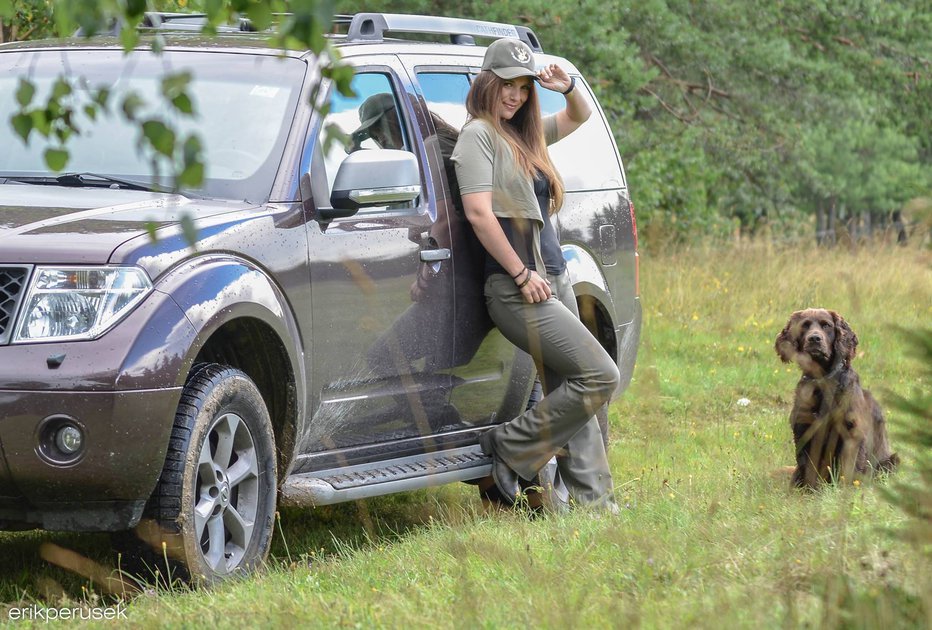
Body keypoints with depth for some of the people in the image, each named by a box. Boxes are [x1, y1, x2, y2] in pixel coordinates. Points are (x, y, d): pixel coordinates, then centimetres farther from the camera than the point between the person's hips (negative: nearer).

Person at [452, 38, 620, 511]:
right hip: (517, 289, -9)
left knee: (570, 393, 7)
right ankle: (511, 447, -4)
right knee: (599, 376, -14)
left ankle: (595, 503, 8)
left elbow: (579, 117, 32)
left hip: (553, 281, 9)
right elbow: (478, 212, -17)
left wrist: (568, 88, 8)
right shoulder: (478, 134, -7)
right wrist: (522, 274, -16)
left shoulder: (524, 134, 16)